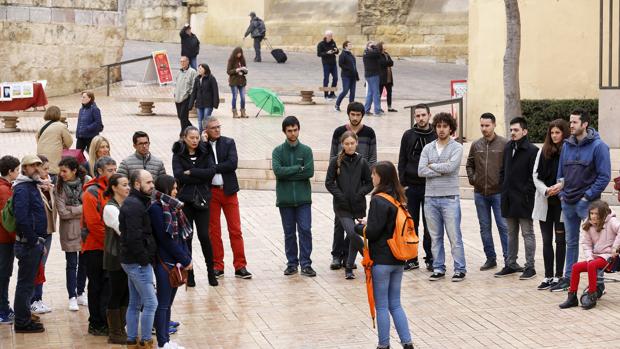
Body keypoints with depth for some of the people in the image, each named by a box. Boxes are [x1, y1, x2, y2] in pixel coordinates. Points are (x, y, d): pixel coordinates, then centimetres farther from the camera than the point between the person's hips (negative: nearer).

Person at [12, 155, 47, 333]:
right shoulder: (22, 189, -15)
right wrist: (35, 241, -18)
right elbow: (22, 218, -25)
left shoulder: (32, 186, 16)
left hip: (35, 243, 9)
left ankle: (24, 318, 25)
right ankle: (22, 323, 3)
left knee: (27, 283, 16)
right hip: (28, 243, -9)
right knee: (25, 283, -3)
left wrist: (40, 242, 18)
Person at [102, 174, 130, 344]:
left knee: (126, 294, 12)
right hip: (116, 258, -7)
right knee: (117, 295, 1)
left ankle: (122, 329, 22)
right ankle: (114, 334, 11)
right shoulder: (110, 208, -14)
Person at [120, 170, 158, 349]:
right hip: (138, 262, -10)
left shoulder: (137, 202, 15)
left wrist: (145, 258, 11)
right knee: (150, 303, -5)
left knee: (135, 303, 15)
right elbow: (134, 237, -24)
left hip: (133, 261, 10)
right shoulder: (134, 205, -18)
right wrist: (145, 260, -17)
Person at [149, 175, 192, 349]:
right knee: (163, 304, -1)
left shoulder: (172, 206, 11)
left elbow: (181, 234, 11)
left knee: (168, 303, 12)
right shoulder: (156, 208, -14)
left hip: (176, 262, 8)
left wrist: (187, 257, 1)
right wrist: (185, 260, -12)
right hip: (164, 262, -8)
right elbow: (166, 239, -16)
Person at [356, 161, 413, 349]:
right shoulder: (400, 198, 7)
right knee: (395, 304, 15)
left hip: (381, 260, -7)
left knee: (381, 306, 4)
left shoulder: (378, 200, -16)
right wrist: (367, 226, 13)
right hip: (398, 260, 7)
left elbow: (372, 232, -18)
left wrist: (359, 227, 2)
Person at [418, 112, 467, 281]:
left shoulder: (456, 147, -1)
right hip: (430, 197, 4)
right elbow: (421, 171, -3)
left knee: (454, 236, -3)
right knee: (435, 237, 9)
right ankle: (438, 269, 17)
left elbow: (450, 166, -17)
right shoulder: (428, 148, 10)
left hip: (450, 198, -4)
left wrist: (432, 165, -4)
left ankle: (460, 269, 4)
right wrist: (442, 170, -10)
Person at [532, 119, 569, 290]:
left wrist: (560, 188, -19)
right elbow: (536, 175, 6)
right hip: (544, 202, 4)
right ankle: (548, 276, 14)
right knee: (547, 240, 8)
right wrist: (546, 190, -9)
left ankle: (558, 276, 13)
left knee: (560, 240, 5)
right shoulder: (543, 151, 7)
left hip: (562, 202, -4)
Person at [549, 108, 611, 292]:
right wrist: (562, 193, 5)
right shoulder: (567, 145, 8)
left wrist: (588, 196, -14)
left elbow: (604, 176, -12)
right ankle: (568, 277, 25)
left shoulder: (598, 146, -10)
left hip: (587, 203, -6)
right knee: (571, 242, 16)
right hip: (568, 202, 6)